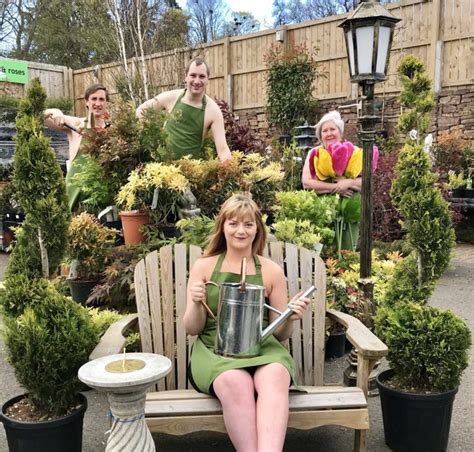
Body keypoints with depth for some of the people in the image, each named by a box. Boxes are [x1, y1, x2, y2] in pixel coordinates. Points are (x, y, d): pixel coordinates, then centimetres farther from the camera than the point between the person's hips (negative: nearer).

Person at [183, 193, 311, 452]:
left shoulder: (272, 271, 8)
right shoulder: (203, 267, 7)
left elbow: (280, 334, 12)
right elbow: (192, 329, 8)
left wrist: (290, 319, -10)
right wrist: (196, 304, -13)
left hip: (262, 349, 1)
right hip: (214, 350, 0)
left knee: (276, 377, -35)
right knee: (236, 382, -35)